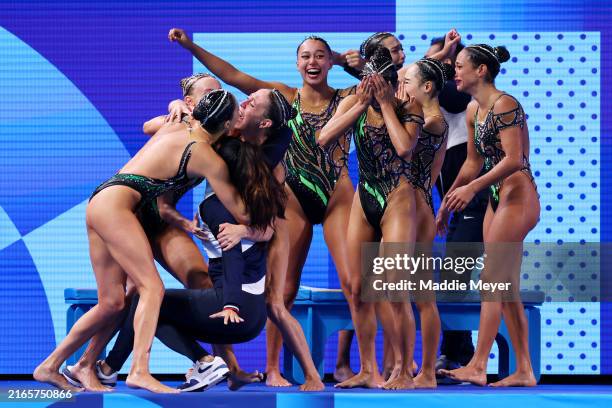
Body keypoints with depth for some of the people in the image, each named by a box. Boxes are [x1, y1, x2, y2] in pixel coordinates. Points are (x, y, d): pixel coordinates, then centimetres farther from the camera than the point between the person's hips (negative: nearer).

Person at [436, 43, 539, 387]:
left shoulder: (504, 105, -15)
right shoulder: (474, 110, 12)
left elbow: (514, 159, -23)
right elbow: (474, 162, 21)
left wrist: (472, 188, -26)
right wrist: (449, 201, 22)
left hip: (518, 197, -9)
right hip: (498, 199, 9)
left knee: (491, 279, -12)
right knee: (507, 288, 8)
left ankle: (478, 366, -13)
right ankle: (524, 371, 11)